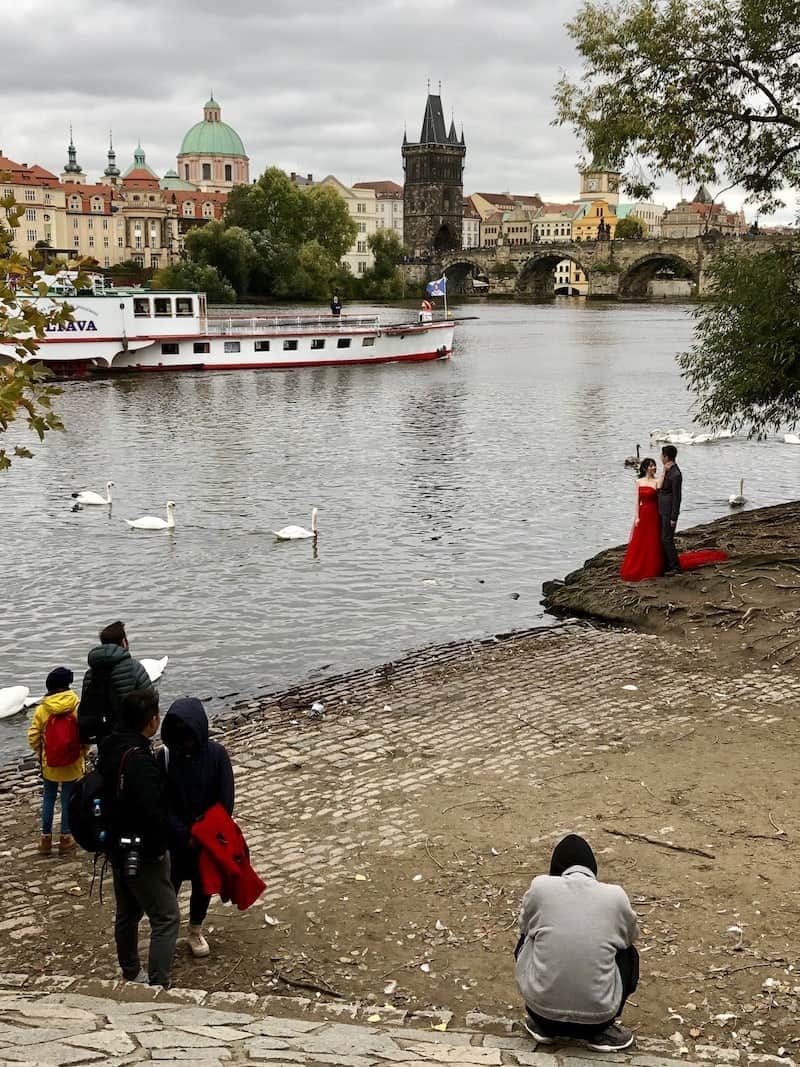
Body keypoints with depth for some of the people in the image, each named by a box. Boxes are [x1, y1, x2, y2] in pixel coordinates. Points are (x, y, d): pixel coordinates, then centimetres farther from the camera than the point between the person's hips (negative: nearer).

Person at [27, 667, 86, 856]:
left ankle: (46, 838, 21)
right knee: (68, 800, 11)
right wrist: (82, 751, 5)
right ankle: (65, 838, 16)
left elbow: (33, 737, -6)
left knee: (48, 799, 17)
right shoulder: (77, 707, -14)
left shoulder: (41, 709, -9)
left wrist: (40, 754, 11)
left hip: (49, 764, 1)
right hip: (72, 766, -1)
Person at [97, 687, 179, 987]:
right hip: (142, 854, -10)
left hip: (119, 848, 10)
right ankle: (158, 987, -5)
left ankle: (131, 975, 38)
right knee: (166, 919, -2)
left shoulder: (109, 749, 2)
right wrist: (158, 848, -14)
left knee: (127, 913, 23)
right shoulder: (140, 761, -28)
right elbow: (152, 813, -29)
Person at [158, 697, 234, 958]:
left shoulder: (216, 754, -14)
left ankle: (195, 932, 37)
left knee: (203, 885, 15)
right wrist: (186, 836, -16)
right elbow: (165, 803, -12)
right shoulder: (166, 756, -15)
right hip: (176, 839, -1)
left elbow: (226, 800, -10)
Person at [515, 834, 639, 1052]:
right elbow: (631, 935, 20)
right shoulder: (616, 896, 0)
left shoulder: (540, 886, 0)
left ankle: (542, 1025, 23)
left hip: (542, 1007, 1)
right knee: (628, 955, 28)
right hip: (597, 1015, 0)